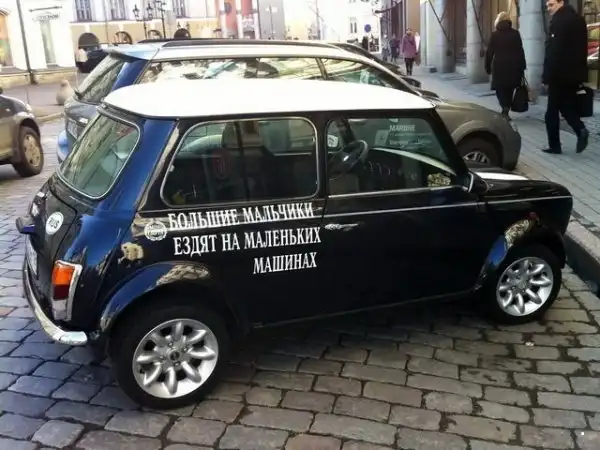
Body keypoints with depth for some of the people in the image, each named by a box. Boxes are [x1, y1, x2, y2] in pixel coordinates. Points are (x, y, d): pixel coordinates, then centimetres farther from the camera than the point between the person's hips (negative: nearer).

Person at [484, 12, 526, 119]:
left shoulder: (494, 35, 0)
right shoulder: (515, 33, 3)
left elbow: (489, 52, 0)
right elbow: (520, 51, 3)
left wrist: (488, 67, 8)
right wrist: (522, 67, 7)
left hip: (499, 66, -2)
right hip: (513, 66, 2)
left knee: (500, 89, 4)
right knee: (509, 89, 13)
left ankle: (505, 109, -18)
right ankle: (506, 110, 14)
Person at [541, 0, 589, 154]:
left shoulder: (559, 21, -12)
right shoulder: (579, 19, 15)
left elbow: (553, 52, -19)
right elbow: (582, 49, 17)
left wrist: (546, 76, -17)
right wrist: (581, 74, 18)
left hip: (559, 74, -8)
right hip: (575, 73, 8)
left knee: (553, 111, 1)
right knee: (568, 106, 16)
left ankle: (555, 145, 6)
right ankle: (581, 130, -5)